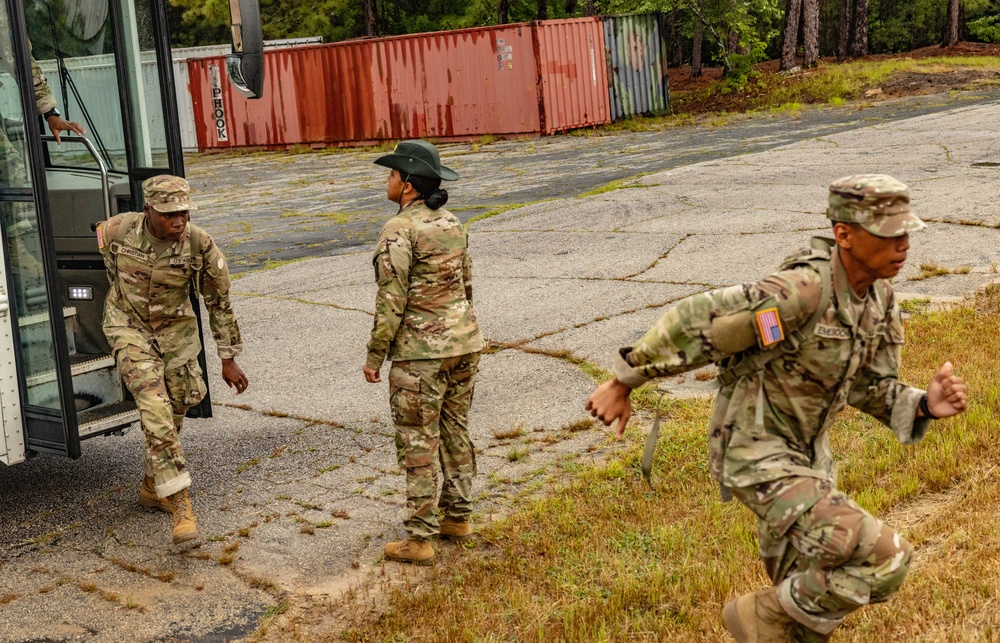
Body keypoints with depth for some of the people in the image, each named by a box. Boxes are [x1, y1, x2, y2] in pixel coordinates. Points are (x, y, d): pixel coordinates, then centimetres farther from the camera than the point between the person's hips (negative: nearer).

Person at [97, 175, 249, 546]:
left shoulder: (199, 245, -22)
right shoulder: (117, 231, -20)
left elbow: (219, 302, -10)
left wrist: (228, 359, -6)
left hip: (175, 328, 2)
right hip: (129, 326, -2)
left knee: (174, 410, 11)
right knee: (155, 407, -18)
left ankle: (152, 487, 36)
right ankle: (181, 505, -20)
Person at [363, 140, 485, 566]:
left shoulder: (399, 231, -15)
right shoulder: (453, 225, 8)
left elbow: (391, 301, -17)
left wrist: (375, 355, -9)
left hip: (419, 351, -8)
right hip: (465, 343, 8)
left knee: (418, 443, 0)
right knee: (455, 431, 18)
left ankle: (419, 539, 6)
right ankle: (459, 517, 28)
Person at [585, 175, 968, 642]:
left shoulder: (878, 296, -2)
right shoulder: (802, 291, -30)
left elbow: (870, 388, 5)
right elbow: (696, 322, -27)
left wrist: (927, 405, -15)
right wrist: (622, 384, -19)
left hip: (803, 452, 9)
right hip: (756, 457, -9)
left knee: (804, 593, 19)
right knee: (883, 560, -17)